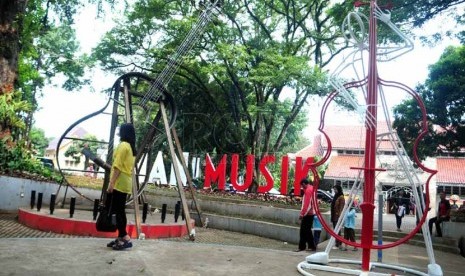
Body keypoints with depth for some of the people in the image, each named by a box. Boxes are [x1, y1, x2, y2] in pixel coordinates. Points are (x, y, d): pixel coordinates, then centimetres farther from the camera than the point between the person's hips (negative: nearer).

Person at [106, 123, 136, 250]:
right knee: (120, 211, 11)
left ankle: (125, 239, -9)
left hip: (119, 183, -9)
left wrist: (111, 183, -17)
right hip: (126, 183, 9)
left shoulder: (122, 145, -11)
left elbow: (118, 166, -17)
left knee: (116, 211, -7)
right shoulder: (132, 147, 15)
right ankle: (121, 238, 15)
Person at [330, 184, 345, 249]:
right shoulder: (335, 196, 16)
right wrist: (332, 216, 17)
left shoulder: (341, 197, -10)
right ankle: (339, 243, 20)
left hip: (338, 216, -9)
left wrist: (339, 216, -20)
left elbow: (341, 208, -15)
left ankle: (337, 245, -1)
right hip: (334, 216, 9)